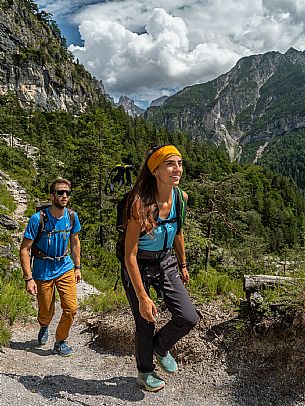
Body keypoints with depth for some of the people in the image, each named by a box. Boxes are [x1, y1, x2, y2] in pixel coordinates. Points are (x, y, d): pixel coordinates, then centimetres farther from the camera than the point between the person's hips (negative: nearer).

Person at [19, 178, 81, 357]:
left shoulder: (72, 216, -7)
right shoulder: (38, 218, -19)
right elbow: (24, 249, -14)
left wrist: (77, 267, 10)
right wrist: (29, 278, -18)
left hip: (65, 268, 3)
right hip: (43, 272, -3)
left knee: (71, 308, -4)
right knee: (46, 313, 11)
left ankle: (60, 341, 21)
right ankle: (44, 327, 48)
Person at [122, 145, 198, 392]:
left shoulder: (180, 197, -9)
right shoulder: (141, 204, -29)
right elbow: (130, 256, -25)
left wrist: (183, 264, 17)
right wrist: (143, 297, -24)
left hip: (166, 262, 5)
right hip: (138, 267, -5)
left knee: (189, 318, -4)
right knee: (146, 324, 9)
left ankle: (161, 347, 31)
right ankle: (145, 372, 41)